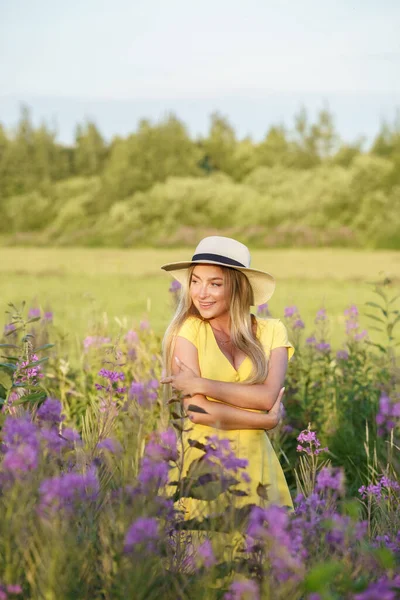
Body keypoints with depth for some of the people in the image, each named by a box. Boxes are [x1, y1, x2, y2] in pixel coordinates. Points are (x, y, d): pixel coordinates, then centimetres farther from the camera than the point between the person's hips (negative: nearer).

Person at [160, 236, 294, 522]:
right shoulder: (187, 330, -4)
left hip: (255, 464, 2)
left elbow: (268, 396, -11)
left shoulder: (271, 331, 4)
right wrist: (266, 420, -8)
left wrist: (201, 384, -13)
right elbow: (196, 410, -12)